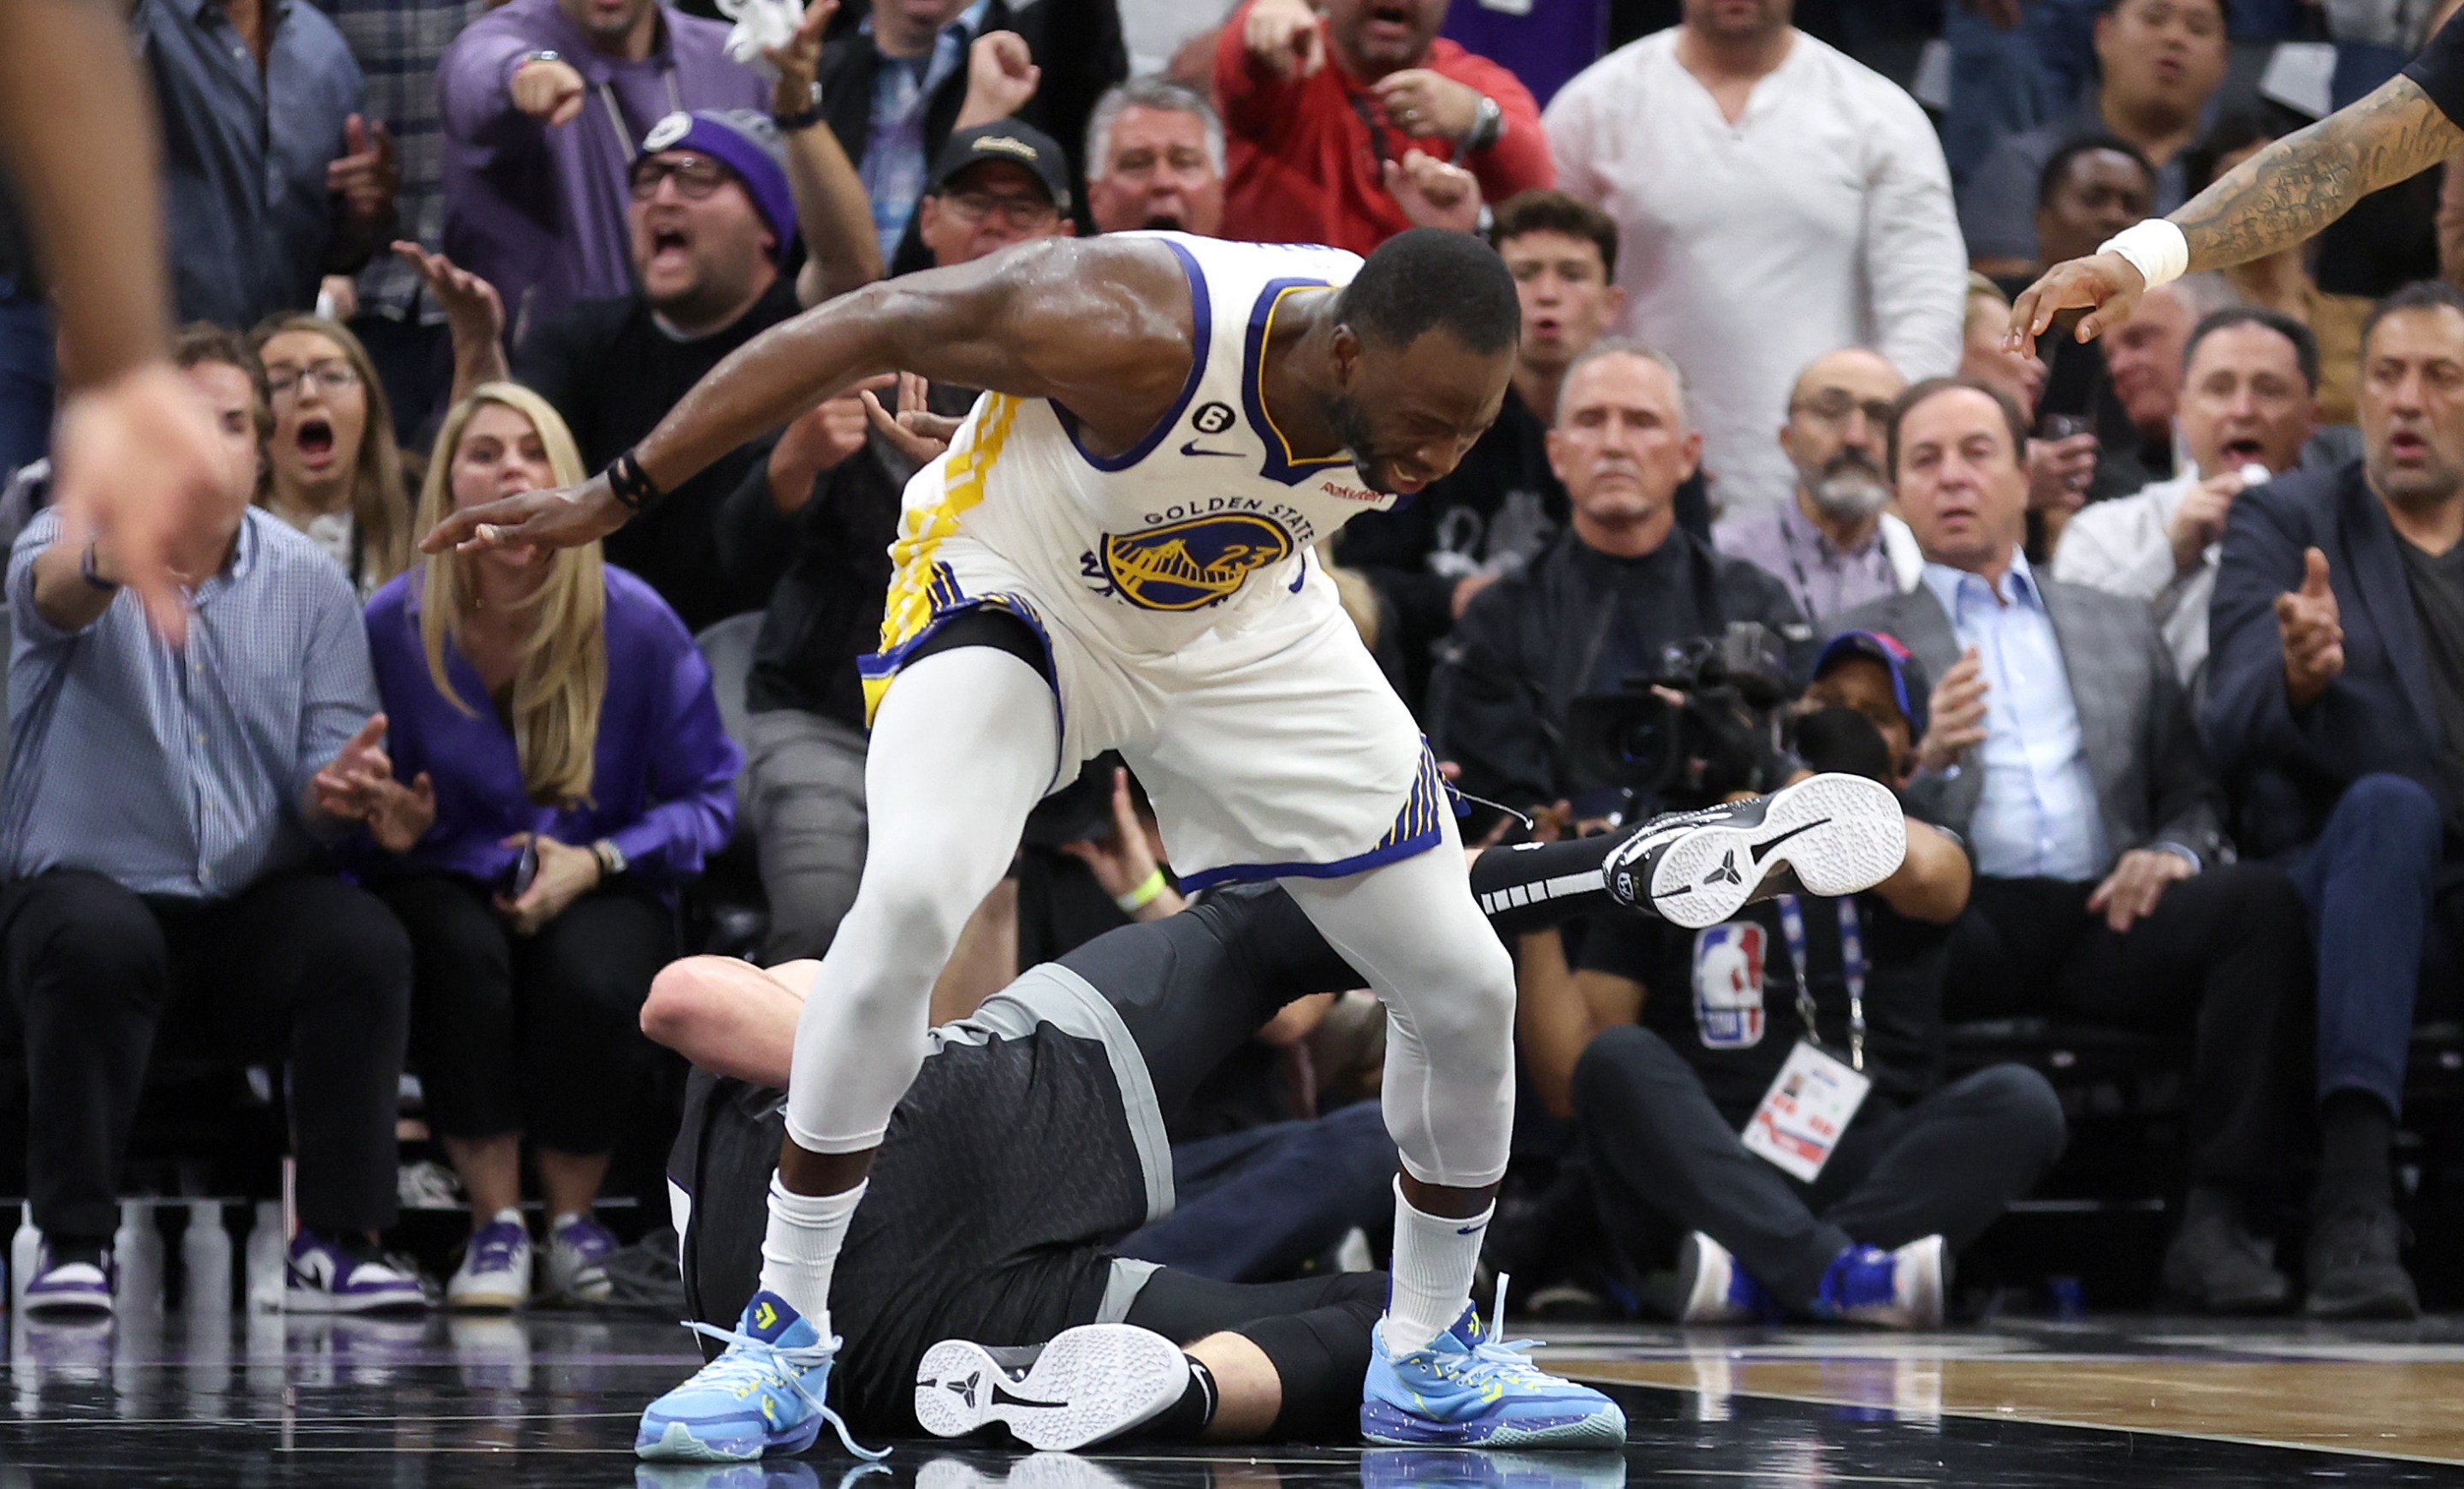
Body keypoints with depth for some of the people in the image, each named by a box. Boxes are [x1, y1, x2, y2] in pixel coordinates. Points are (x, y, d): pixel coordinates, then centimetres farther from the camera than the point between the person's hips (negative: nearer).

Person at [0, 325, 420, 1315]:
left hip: (255, 908, 2)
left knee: (365, 940, -27)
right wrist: (109, 561, -53)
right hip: (92, 883, -2)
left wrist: (344, 785, -25)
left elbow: (329, 773, 2)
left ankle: (336, 1244, -22)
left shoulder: (310, 585, 7)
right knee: (98, 941, -36)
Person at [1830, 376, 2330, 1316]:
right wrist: (1925, 762, -16)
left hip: (2107, 920, 3)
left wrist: (2174, 851, -1)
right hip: (1971, 915, -3)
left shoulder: (2121, 633, 28)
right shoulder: (1868, 644, 19)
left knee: (2261, 900, -28)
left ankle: (2215, 1221, -30)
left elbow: (2193, 796, 23)